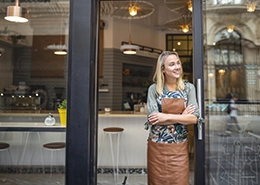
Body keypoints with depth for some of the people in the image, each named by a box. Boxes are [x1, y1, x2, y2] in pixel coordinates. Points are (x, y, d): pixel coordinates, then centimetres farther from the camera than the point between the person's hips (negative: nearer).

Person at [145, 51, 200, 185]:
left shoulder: (188, 88, 1)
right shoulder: (154, 88, -3)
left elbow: (194, 118, -8)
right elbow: (152, 118, -13)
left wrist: (166, 116, -16)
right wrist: (181, 116, -12)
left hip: (179, 147, 1)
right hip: (157, 146, 0)